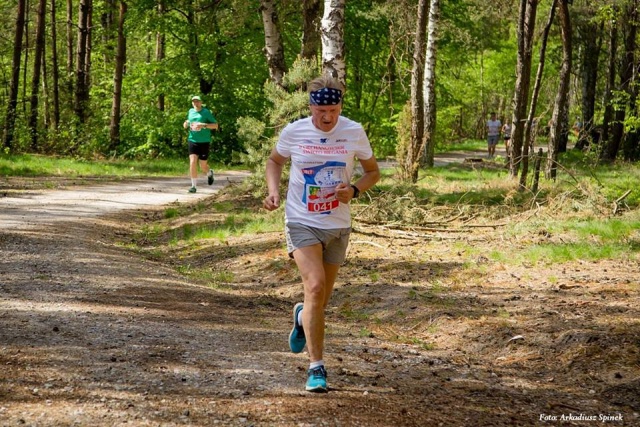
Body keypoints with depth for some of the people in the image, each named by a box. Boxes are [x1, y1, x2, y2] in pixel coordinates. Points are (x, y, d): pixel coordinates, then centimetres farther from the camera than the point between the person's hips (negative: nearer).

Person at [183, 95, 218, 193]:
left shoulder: (206, 112, -5)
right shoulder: (191, 112, 8)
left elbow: (216, 125, -6)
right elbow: (187, 123, 27)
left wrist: (204, 125, -21)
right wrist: (186, 124, 2)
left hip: (204, 142, -3)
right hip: (193, 141, 3)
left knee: (203, 166, 4)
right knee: (192, 162, -13)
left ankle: (209, 173, 41)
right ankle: (194, 186, -6)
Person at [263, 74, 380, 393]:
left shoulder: (354, 133, -5)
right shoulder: (293, 132, -6)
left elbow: (373, 171, 8)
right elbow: (275, 160, 14)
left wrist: (354, 190, -12)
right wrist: (273, 190, -4)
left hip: (338, 226, 2)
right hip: (302, 223, -2)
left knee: (320, 301, 11)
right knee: (315, 287, -22)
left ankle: (302, 318, 50)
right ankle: (316, 367, -17)